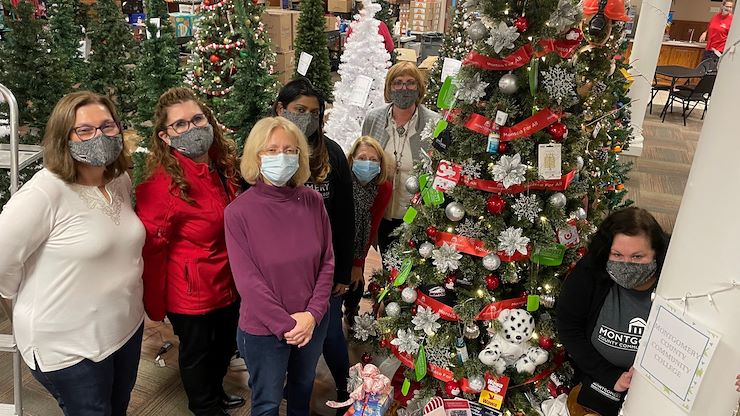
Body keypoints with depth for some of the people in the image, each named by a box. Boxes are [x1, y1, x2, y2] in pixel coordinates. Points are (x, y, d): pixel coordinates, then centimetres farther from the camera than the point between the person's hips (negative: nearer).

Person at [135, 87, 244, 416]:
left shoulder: (223, 166, -4)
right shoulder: (163, 184, -27)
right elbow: (150, 248, -19)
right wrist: (155, 305, -11)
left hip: (228, 284, 7)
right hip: (190, 291, -7)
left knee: (226, 344, 28)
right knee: (196, 351, 19)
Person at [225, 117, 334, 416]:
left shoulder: (313, 202, -6)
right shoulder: (238, 211, -16)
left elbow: (327, 262, -3)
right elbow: (247, 279, -17)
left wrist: (313, 314, -12)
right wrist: (285, 324, -17)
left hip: (312, 324, 3)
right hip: (263, 330, -3)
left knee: (303, 390, 26)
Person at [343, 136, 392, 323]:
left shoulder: (384, 188, -18)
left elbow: (372, 227, -13)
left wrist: (358, 263, -12)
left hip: (356, 244, 3)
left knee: (356, 285, 5)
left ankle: (351, 315, 37)